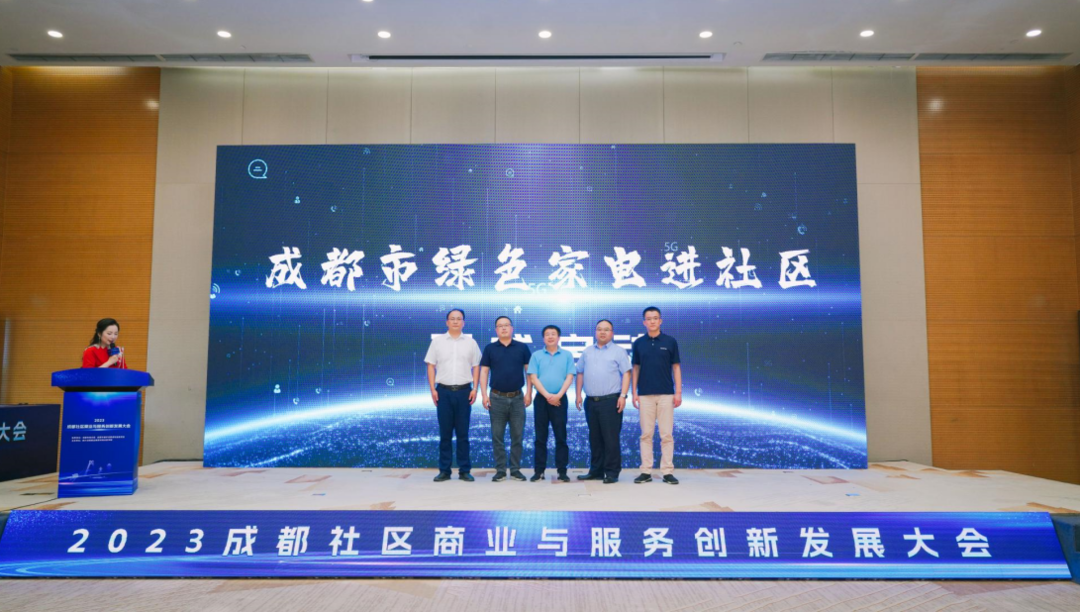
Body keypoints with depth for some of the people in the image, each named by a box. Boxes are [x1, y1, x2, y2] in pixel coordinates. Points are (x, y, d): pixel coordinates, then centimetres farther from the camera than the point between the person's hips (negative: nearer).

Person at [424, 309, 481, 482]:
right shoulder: (437, 341, 6)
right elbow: (431, 366, 5)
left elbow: (476, 367, 7)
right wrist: (432, 389, -3)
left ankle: (464, 470, 12)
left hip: (464, 391, 0)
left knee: (463, 433, 5)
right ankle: (444, 470, 12)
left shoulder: (471, 342, 8)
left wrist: (475, 388, -2)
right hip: (444, 391, 0)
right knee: (445, 433, 4)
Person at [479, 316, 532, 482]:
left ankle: (515, 469, 15)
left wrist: (529, 392, -2)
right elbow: (484, 372, 4)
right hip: (497, 398, 0)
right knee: (497, 436, 4)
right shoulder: (490, 349, 4)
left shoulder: (523, 347, 4)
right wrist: (484, 394, -4)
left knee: (517, 435, 4)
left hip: (517, 397, 0)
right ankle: (500, 470, 12)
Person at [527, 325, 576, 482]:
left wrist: (558, 395, -13)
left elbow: (569, 377, 0)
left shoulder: (567, 355, 6)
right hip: (541, 399, 1)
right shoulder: (536, 356, 6)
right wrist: (547, 395, -12)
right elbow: (533, 378, -1)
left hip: (559, 399, 0)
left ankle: (562, 470, 7)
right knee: (540, 436, 4)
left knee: (561, 436, 1)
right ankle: (539, 470, 10)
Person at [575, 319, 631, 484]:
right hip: (591, 401, 5)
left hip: (610, 400, -4)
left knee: (611, 438, -4)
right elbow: (580, 374, 17)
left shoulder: (618, 351, 2)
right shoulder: (587, 352, 15)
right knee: (594, 438, 11)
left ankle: (612, 473, 4)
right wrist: (578, 395, 9)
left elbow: (626, 374, -4)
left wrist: (623, 395, -14)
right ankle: (596, 471, 20)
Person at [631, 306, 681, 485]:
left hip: (666, 394, -1)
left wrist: (678, 392, -3)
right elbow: (636, 368, 9)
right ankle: (646, 471, 9)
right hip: (645, 395, 1)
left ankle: (667, 471, 8)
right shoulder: (638, 343, 6)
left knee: (666, 434, 1)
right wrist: (634, 392, 2)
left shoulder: (670, 341, 3)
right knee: (646, 434, 4)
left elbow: (676, 367, 4)